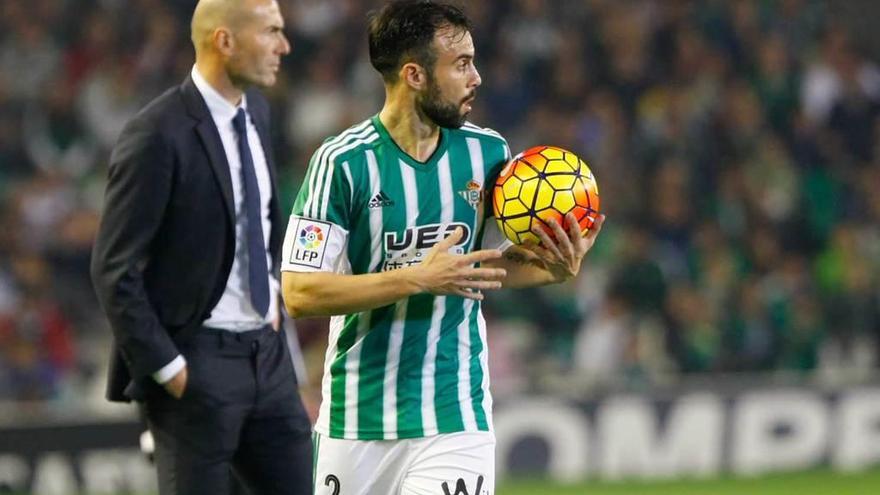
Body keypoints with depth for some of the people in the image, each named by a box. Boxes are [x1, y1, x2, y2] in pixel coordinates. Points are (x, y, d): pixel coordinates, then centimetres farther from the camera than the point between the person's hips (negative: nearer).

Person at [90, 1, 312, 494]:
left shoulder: (256, 111, 8)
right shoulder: (159, 135, -17)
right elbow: (115, 271, -16)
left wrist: (272, 288, 12)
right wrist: (167, 369, -15)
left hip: (267, 354, 8)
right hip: (198, 362, -8)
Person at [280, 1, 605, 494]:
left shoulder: (489, 153, 3)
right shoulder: (343, 162, -10)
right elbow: (299, 293, -15)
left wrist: (553, 268, -6)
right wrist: (417, 278, -22)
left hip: (456, 418, 2)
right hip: (358, 419, -2)